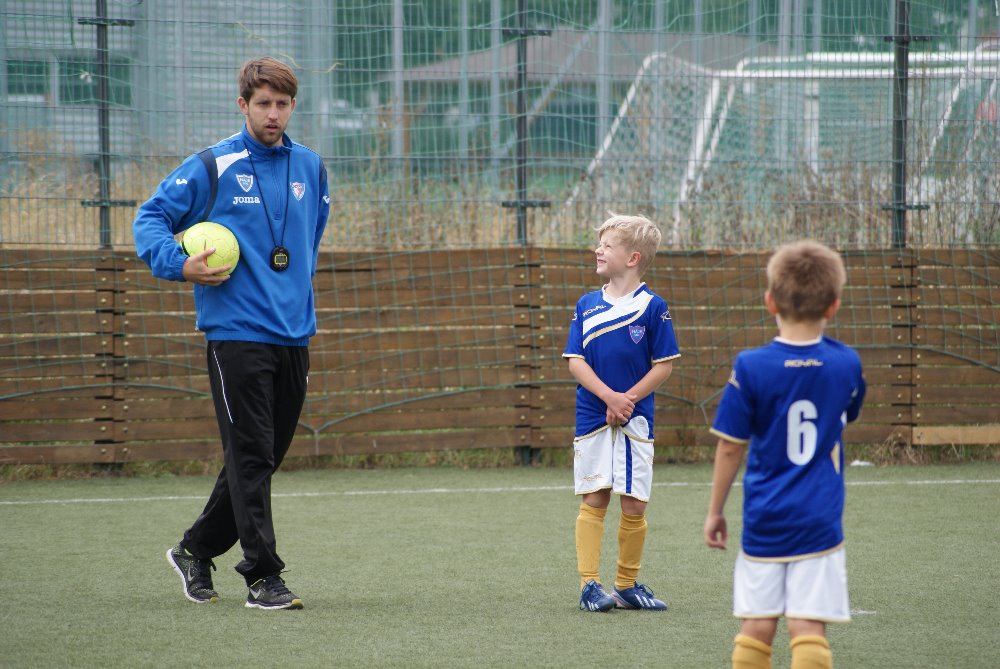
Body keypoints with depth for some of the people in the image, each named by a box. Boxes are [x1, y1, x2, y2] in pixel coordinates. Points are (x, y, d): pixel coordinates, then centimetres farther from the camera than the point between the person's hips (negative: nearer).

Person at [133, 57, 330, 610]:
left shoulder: (309, 168, 11)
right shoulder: (213, 167, -4)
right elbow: (150, 217, 0)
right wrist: (179, 265, -16)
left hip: (294, 336, 6)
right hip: (237, 334, -6)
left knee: (262, 459, 11)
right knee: (250, 457, -9)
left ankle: (196, 550, 27)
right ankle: (263, 576, -7)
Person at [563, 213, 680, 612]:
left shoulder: (652, 306, -4)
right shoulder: (587, 305, 4)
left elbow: (664, 365, -4)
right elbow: (575, 361, 0)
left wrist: (627, 399, -14)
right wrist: (609, 396, -15)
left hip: (635, 419, -2)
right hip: (592, 418, 2)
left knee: (634, 504, 2)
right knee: (593, 500, 0)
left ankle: (627, 586, 14)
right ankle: (589, 585, 1)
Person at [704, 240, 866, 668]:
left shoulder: (751, 368, -9)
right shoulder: (846, 364, -1)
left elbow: (730, 447, -4)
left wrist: (715, 511, 6)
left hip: (764, 521, 0)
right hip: (819, 521, 0)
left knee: (757, 624, 9)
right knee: (808, 627, -4)